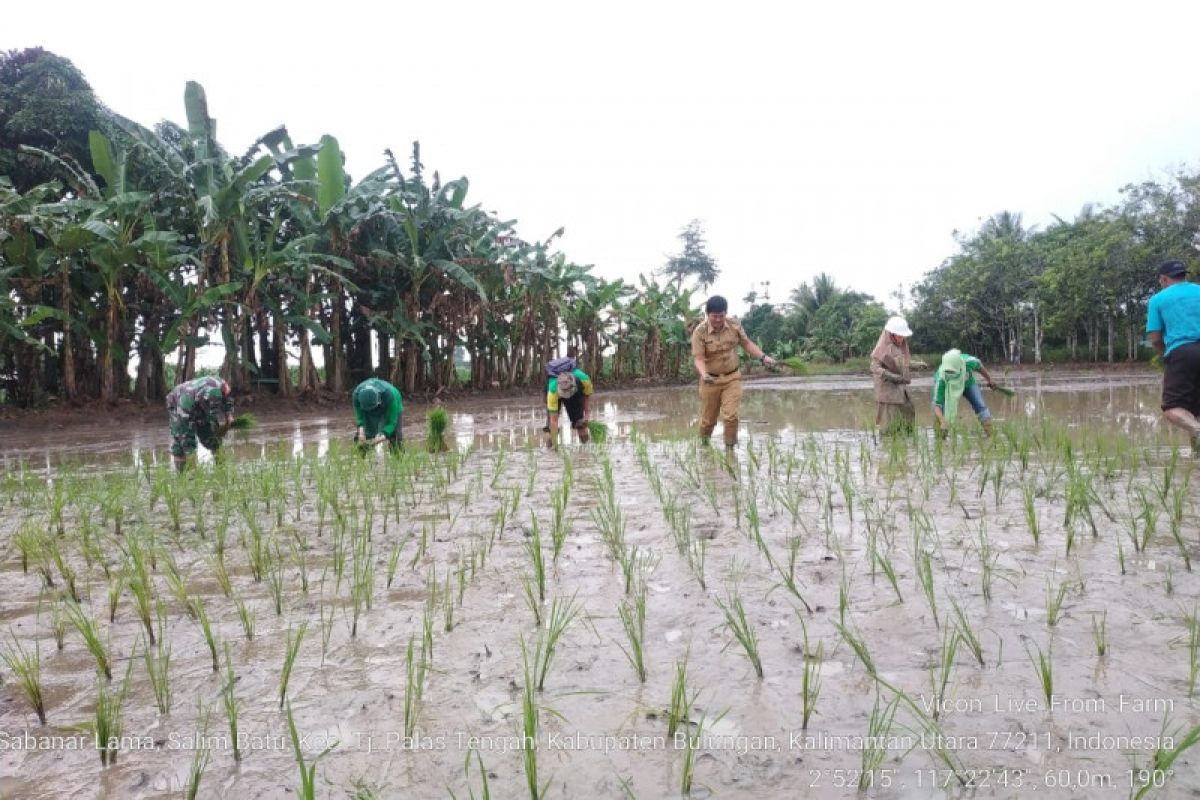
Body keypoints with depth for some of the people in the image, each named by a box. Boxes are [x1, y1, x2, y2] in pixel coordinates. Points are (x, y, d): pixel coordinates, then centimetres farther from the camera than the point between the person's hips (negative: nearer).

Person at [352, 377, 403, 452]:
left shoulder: (389, 394, -43)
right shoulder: (356, 394, -34)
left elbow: (391, 422, -35)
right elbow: (360, 417, -21)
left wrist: (382, 438, -48)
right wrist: (361, 432, -38)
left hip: (391, 407, -2)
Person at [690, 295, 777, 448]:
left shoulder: (734, 325, -6)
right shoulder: (700, 332, -16)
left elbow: (747, 343, 8)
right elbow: (698, 358, -20)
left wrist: (763, 357, -3)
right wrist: (703, 374, -39)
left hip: (732, 378, 1)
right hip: (711, 380, -1)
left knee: (730, 416, -11)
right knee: (708, 419, 11)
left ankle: (730, 448, 4)